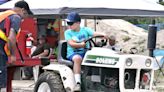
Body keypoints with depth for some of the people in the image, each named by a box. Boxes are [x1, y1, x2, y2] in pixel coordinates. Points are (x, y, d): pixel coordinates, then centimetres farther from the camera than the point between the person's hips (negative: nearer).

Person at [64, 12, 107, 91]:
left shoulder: (85, 30, 10)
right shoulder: (68, 32, 5)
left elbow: (94, 34, -4)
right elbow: (71, 44, -8)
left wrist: (102, 34, -25)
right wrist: (81, 44, -23)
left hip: (85, 52, 3)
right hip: (73, 53, -3)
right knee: (77, 58, -37)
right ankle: (78, 83, -42)